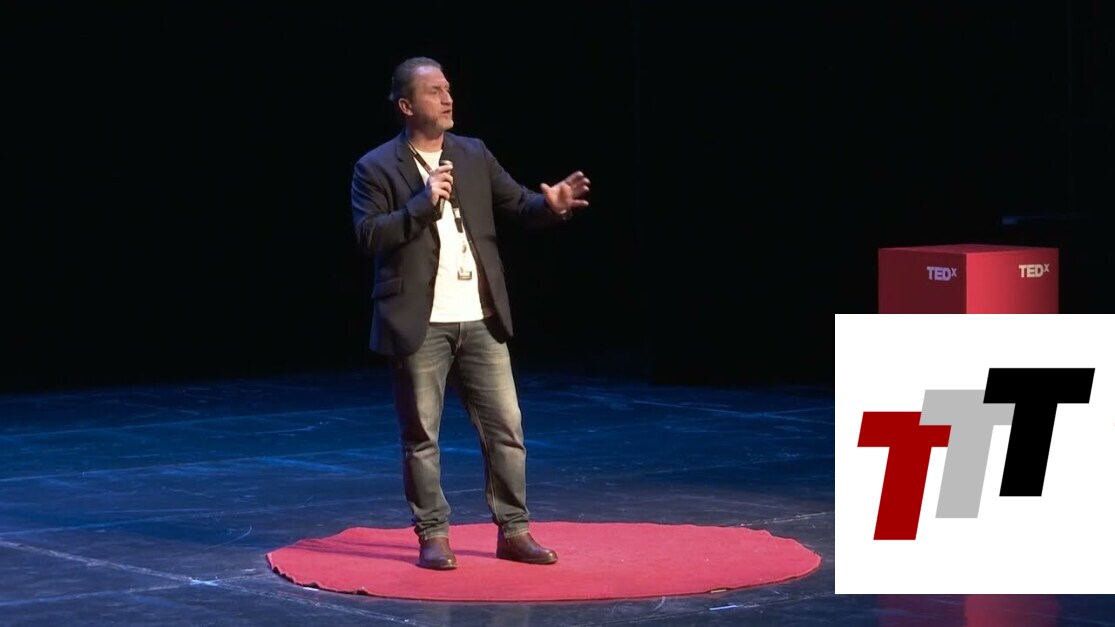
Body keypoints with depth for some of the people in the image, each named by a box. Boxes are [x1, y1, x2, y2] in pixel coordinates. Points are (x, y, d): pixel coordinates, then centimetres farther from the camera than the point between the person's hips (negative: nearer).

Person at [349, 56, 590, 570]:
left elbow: (518, 204, 9)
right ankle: (433, 536, 14)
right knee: (421, 435, 3)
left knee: (505, 427, 6)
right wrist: (423, 204, -22)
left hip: (481, 320, 4)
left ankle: (513, 531, 15)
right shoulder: (377, 167, -5)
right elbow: (368, 236, -14)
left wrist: (552, 205, -12)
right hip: (419, 325, -4)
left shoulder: (474, 155, 9)